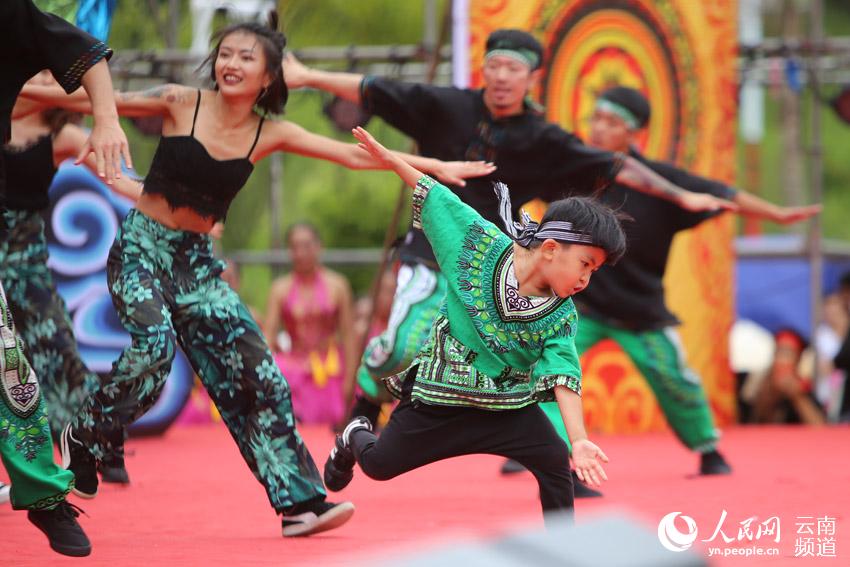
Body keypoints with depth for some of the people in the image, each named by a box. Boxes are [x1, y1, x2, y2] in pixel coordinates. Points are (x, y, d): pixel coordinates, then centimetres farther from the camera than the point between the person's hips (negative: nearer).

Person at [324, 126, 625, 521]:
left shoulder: (562, 317, -13)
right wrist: (388, 158, -9)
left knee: (555, 463, -20)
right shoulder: (484, 244, -16)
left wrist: (579, 440, -35)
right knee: (379, 465, 15)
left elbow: (564, 378, -21)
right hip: (438, 396, -1)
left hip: (509, 406, 1)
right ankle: (354, 438, 50)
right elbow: (437, 198, -6)